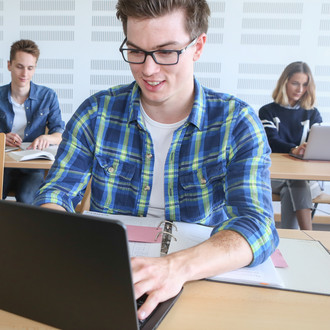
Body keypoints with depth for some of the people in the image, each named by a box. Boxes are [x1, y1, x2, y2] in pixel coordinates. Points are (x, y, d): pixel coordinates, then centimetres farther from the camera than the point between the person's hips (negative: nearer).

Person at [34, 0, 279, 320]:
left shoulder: (237, 123, -9)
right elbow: (58, 191, -3)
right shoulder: (97, 113, -3)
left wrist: (178, 266, -38)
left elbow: (256, 225, -19)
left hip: (203, 279, 0)